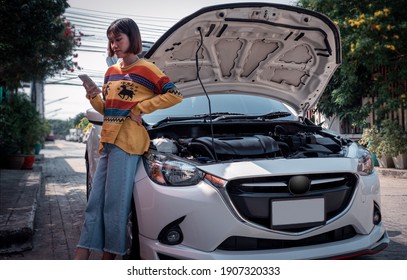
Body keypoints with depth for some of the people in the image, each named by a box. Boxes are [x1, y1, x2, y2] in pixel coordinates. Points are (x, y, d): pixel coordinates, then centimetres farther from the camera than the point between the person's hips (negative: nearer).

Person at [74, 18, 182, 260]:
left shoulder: (146, 69, -1)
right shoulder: (111, 72, 20)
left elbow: (175, 95, -9)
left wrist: (140, 108, -10)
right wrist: (94, 96, 3)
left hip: (128, 142, -7)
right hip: (108, 141, 7)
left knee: (115, 204, -5)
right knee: (95, 201, 6)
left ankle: (109, 255, 8)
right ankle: (81, 256, 10)